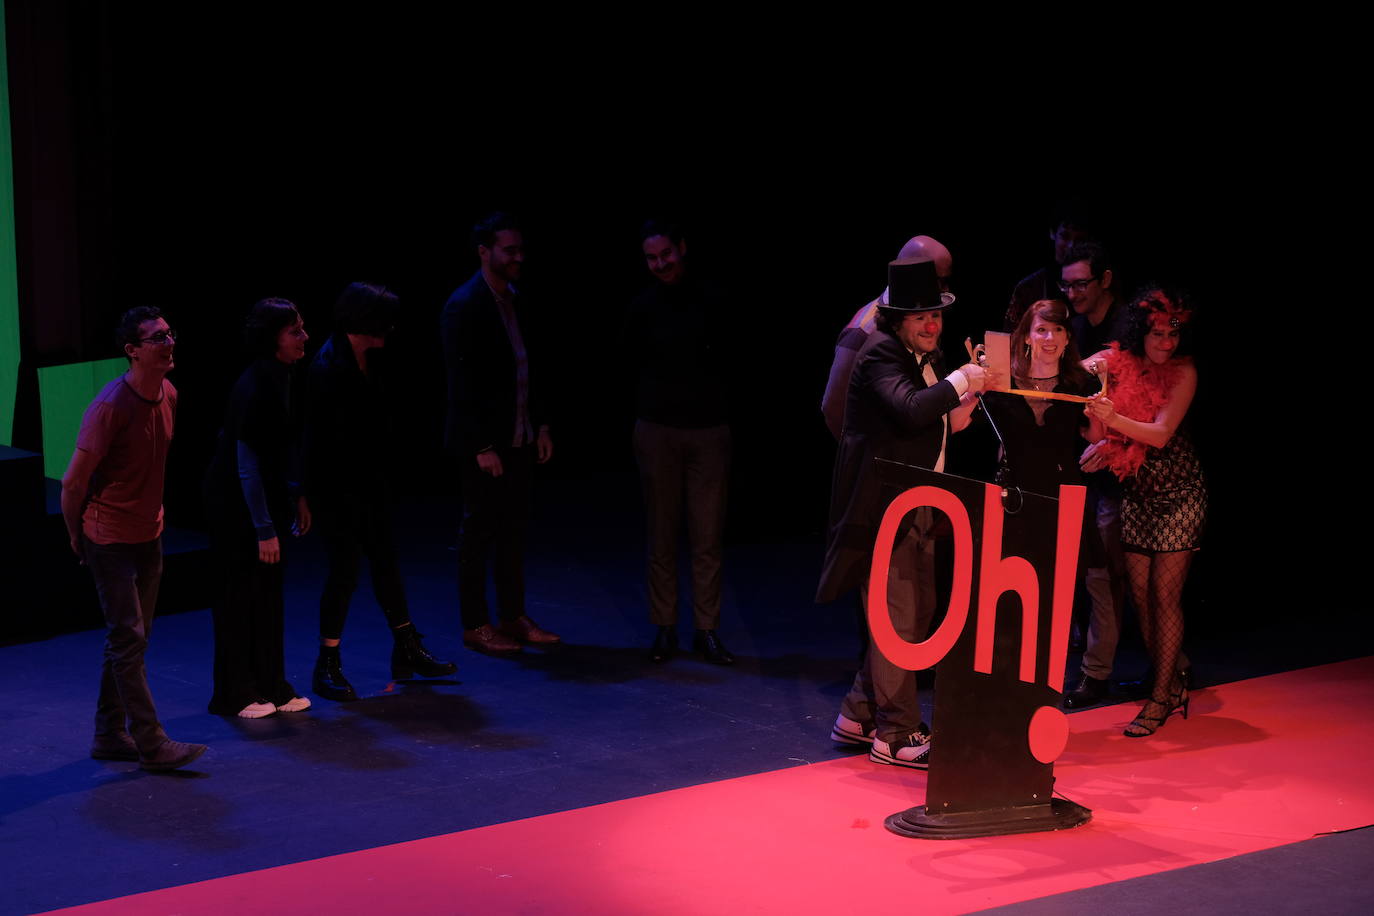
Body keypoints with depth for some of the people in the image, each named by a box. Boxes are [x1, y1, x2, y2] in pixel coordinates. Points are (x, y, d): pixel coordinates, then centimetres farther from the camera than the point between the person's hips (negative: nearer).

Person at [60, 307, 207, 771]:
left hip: (148, 536, 8)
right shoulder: (110, 407, -22)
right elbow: (74, 482, -15)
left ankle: (110, 736, 23)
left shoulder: (168, 396, 2)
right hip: (110, 538, -8)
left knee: (129, 639, 13)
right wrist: (78, 538, -5)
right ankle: (152, 743, -4)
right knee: (128, 640, -6)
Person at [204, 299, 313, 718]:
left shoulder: (281, 378, 0)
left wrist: (297, 494, 9)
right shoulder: (254, 388, -26)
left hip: (264, 497, 8)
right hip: (234, 505, -8)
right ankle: (235, 695, 13)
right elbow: (247, 464, -25)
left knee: (268, 592, 13)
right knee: (240, 596, 2)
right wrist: (264, 528, -23)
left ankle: (270, 686, 23)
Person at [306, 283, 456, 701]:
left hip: (369, 481, 8)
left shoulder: (370, 358, 4)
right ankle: (327, 667, 10)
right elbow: (324, 435, -20)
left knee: (386, 562, 16)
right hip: (337, 486, -8)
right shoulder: (330, 366, -20)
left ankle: (408, 651, 27)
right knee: (344, 570, -2)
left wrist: (379, 476, 12)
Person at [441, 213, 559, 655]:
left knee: (514, 529, 13)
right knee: (479, 531, 2)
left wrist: (541, 424, 10)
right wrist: (482, 446, -19)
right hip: (483, 440, -8)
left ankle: (514, 618, 23)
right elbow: (462, 383, -18)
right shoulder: (464, 306, -15)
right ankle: (475, 626, 11)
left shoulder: (515, 299, 9)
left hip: (519, 437, 8)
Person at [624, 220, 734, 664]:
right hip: (658, 428, 0)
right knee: (662, 535, 3)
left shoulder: (710, 302, 2)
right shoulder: (643, 307, 0)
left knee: (708, 535, 0)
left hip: (710, 429, 0)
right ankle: (664, 627, 10)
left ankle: (707, 630, 6)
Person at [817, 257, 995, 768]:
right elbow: (911, 409, -33)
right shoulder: (881, 354, -15)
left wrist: (970, 396, 2)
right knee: (898, 620, -6)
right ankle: (896, 736, 2)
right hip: (884, 508, -10)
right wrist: (959, 382, -25)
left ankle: (858, 717, 25)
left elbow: (945, 425, 19)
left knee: (918, 613, 15)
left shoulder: (927, 358, 13)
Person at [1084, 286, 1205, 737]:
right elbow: (1101, 431, 0)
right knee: (1140, 592, 5)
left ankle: (1161, 698, 1)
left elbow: (1161, 433, -23)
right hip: (1137, 492, 5)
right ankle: (1171, 677, 23)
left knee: (1165, 595, -6)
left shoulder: (1182, 371, -13)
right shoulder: (1119, 365, -3)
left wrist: (1115, 419, -38)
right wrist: (1097, 412, -21)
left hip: (1177, 493, -4)